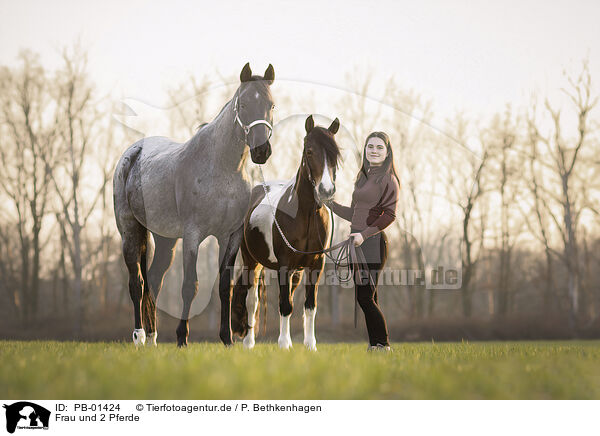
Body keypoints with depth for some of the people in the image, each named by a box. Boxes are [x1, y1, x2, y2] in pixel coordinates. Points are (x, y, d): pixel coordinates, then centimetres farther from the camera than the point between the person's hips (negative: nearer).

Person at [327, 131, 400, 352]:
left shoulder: (388, 179, -6)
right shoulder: (363, 178, 19)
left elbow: (389, 215, -15)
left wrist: (365, 234, -23)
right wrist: (329, 203, 20)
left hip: (372, 242, -8)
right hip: (358, 243, 8)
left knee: (365, 297, -12)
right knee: (365, 298, 8)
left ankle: (382, 344, -4)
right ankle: (375, 345, 13)